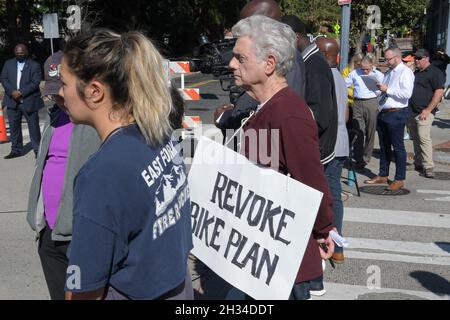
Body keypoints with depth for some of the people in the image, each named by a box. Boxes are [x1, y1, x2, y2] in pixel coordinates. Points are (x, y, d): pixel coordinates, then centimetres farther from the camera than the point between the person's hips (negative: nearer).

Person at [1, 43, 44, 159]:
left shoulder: (34, 65, -3)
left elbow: (35, 82, -11)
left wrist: (21, 92, -18)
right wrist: (12, 92, -11)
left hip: (29, 101, -4)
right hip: (12, 100, 4)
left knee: (33, 126, 1)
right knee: (14, 126, 9)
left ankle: (37, 149, 11)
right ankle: (16, 150, 19)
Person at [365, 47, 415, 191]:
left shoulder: (405, 72, -9)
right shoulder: (388, 73, 18)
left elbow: (407, 93, -21)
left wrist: (387, 90, -17)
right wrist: (380, 89, 6)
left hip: (396, 114, -9)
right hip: (383, 113, 9)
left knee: (398, 147, -2)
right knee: (384, 146, 15)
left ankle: (400, 179, 6)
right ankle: (382, 175, 25)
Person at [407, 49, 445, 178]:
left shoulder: (435, 72, -7)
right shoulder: (416, 73, 19)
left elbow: (439, 92, -15)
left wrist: (428, 110, -19)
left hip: (424, 113, -8)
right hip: (411, 112, 8)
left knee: (424, 138, -15)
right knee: (415, 138, 12)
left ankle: (428, 168, -14)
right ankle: (418, 164, 21)